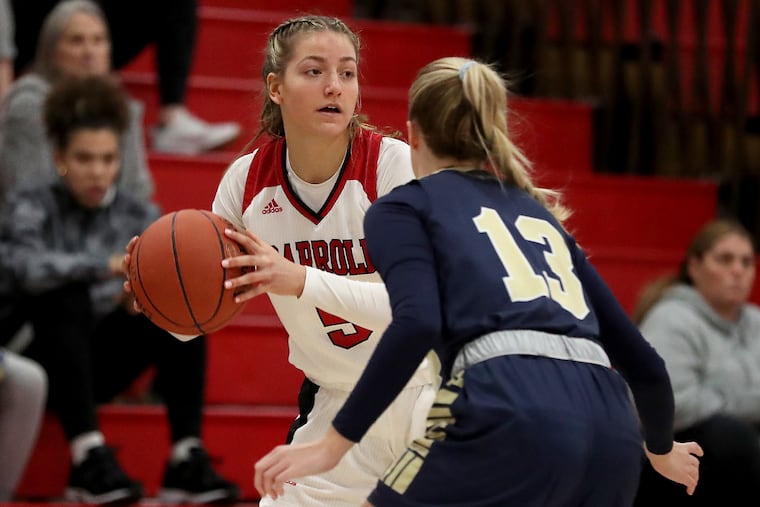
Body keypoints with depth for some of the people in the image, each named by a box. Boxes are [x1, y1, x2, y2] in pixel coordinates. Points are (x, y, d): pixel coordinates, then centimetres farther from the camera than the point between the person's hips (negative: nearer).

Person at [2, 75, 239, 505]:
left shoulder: (139, 215, 7)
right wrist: (109, 266, -37)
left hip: (101, 364, 3)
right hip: (42, 362, -3)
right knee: (68, 292, -31)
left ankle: (186, 459, -26)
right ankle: (88, 457, -39)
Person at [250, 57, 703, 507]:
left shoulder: (404, 207, 15)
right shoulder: (540, 216, 31)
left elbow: (417, 325, -7)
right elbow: (641, 361, 31)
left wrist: (334, 444, -5)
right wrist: (661, 448, 49)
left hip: (510, 418, -6)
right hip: (607, 428, 6)